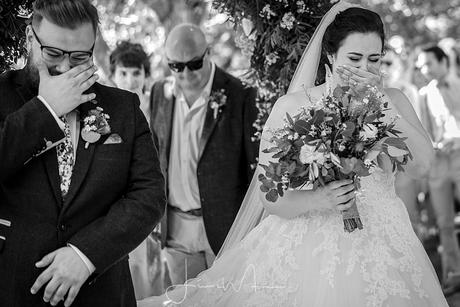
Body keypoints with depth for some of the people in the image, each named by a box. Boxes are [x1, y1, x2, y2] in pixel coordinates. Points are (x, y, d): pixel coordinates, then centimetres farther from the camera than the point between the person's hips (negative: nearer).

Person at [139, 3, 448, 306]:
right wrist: (315, 200, -24)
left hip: (381, 252, 2)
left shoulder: (392, 100, 4)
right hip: (308, 250, -2)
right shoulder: (292, 106, -4)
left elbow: (421, 162, -11)